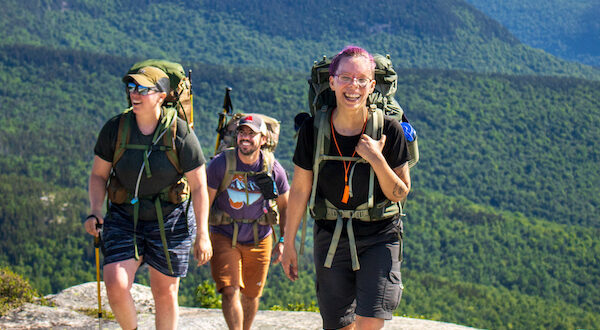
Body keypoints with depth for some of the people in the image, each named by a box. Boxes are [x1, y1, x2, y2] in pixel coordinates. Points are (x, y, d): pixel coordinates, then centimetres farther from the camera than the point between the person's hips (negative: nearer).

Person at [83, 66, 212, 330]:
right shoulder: (115, 128, -7)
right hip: (124, 218, 1)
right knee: (115, 286, -15)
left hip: (169, 222, -1)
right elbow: (98, 175, 4)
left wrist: (202, 235, -12)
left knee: (165, 293, 8)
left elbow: (199, 187, -9)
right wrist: (94, 211, -12)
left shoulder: (181, 133, -13)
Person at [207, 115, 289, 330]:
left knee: (251, 296, 12)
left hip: (259, 240, 2)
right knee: (230, 292, -15)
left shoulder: (273, 169, -11)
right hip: (224, 237, -2)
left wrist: (283, 241, 0)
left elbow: (285, 207, 5)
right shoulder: (220, 164, -15)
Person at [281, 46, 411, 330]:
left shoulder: (388, 130, -11)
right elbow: (300, 190, 4)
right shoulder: (313, 130, -7)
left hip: (379, 237, -2)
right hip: (330, 238, 2)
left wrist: (376, 159, -21)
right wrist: (288, 243, 8)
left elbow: (400, 194, -5)